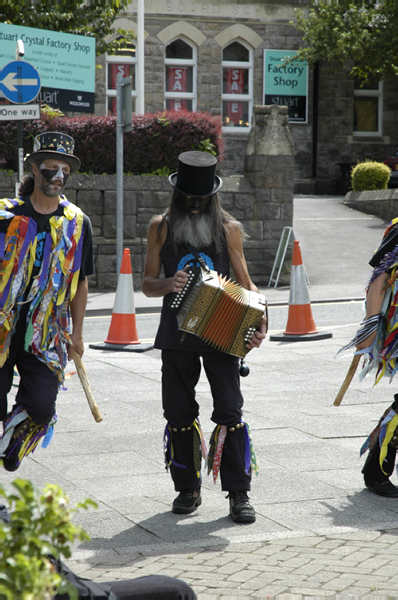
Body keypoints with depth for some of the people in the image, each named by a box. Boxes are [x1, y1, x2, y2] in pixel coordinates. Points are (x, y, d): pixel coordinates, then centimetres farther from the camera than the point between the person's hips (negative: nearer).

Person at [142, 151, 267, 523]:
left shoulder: (229, 229, 5)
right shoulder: (161, 228, 6)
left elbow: (245, 283, 10)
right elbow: (147, 284, 7)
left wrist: (258, 319, -8)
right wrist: (167, 285, -16)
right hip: (176, 336, 1)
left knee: (229, 412, -9)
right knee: (179, 414, 5)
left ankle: (238, 495, -4)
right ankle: (187, 489, 19)